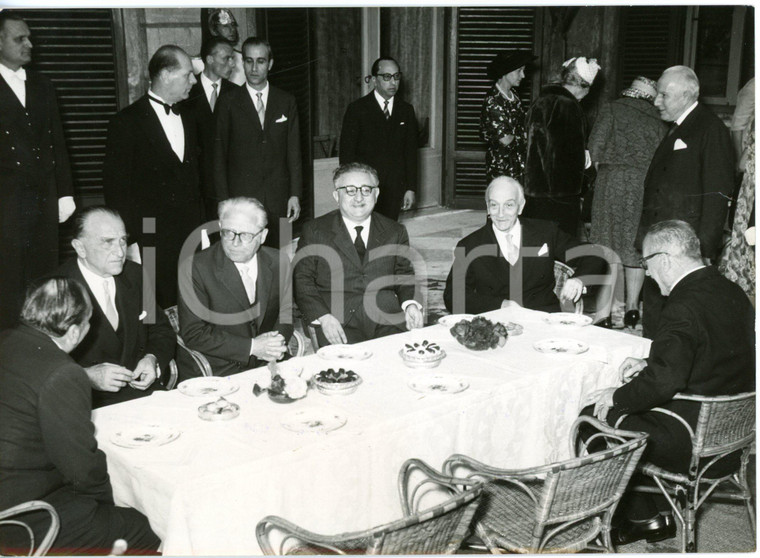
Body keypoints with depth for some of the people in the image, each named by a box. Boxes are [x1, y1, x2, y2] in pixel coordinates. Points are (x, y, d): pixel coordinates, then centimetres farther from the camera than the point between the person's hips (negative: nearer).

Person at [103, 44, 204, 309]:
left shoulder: (187, 120, 16)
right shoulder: (127, 123, -5)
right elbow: (116, 188, -7)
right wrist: (130, 243, -12)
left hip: (191, 239, 5)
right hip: (151, 245, -5)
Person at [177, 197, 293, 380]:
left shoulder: (276, 262, 2)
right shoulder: (197, 267, -10)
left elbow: (287, 310, 15)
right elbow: (193, 334, -11)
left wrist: (278, 341, -7)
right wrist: (251, 347, -16)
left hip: (263, 366, 4)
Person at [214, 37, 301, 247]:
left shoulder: (286, 102, 9)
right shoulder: (229, 104, 3)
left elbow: (294, 152, 9)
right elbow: (219, 157, 3)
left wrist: (295, 194, 1)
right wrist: (224, 202, -3)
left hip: (278, 199, 2)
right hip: (240, 197, -1)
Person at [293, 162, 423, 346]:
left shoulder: (395, 232, 17)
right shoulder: (314, 231, 8)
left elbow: (404, 276, 19)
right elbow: (302, 280, 4)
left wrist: (410, 304, -4)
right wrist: (323, 317, -13)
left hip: (386, 323, 3)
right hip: (337, 322, -2)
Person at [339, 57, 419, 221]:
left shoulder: (406, 110, 11)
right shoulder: (357, 109, 0)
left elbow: (411, 152, 12)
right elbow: (346, 152, -2)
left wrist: (411, 188, 6)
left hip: (395, 189, 3)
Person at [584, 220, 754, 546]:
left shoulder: (685, 306, -25)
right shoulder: (731, 293, 5)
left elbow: (663, 382, -30)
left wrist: (617, 397, -13)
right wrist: (648, 365, 10)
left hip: (695, 443, -9)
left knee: (593, 418, 4)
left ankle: (645, 517, 19)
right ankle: (655, 510, 24)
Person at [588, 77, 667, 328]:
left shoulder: (611, 110, 6)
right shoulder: (658, 122, 13)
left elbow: (594, 150, -2)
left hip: (613, 181, -3)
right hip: (647, 184, 3)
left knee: (607, 248, -2)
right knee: (636, 245, 12)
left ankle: (603, 313, -5)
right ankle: (632, 305, 15)